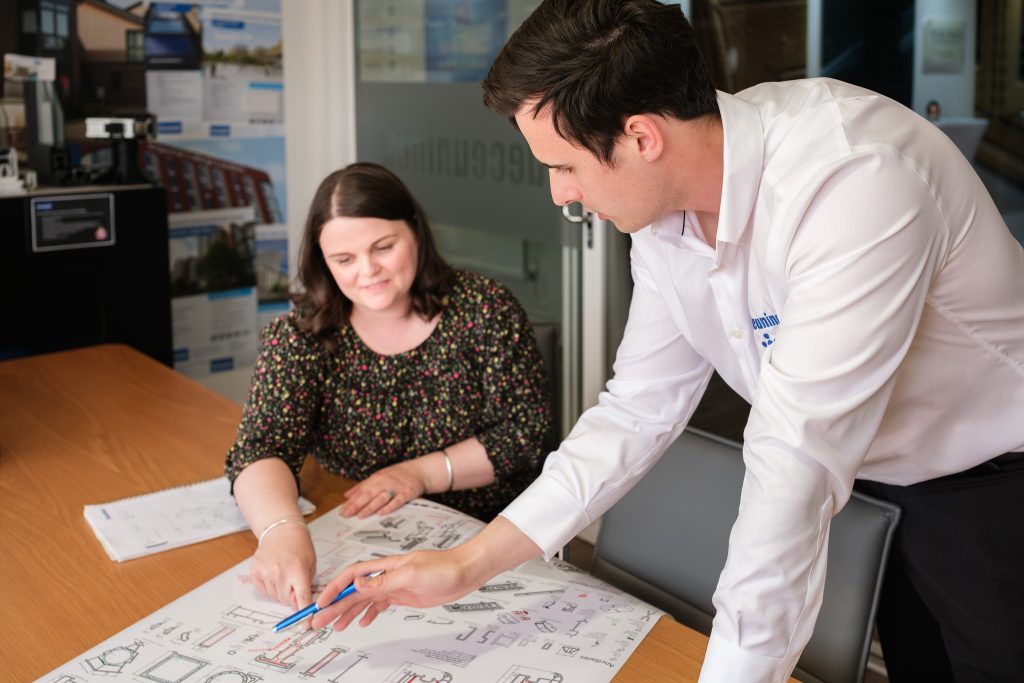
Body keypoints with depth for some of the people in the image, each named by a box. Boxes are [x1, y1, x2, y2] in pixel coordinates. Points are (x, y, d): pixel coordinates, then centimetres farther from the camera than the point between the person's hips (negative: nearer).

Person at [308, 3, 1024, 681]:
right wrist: (468, 566, -5)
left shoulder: (854, 181, -34)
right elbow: (639, 412, -2)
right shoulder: (665, 216, -9)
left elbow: (796, 461, -37)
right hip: (865, 485, 6)